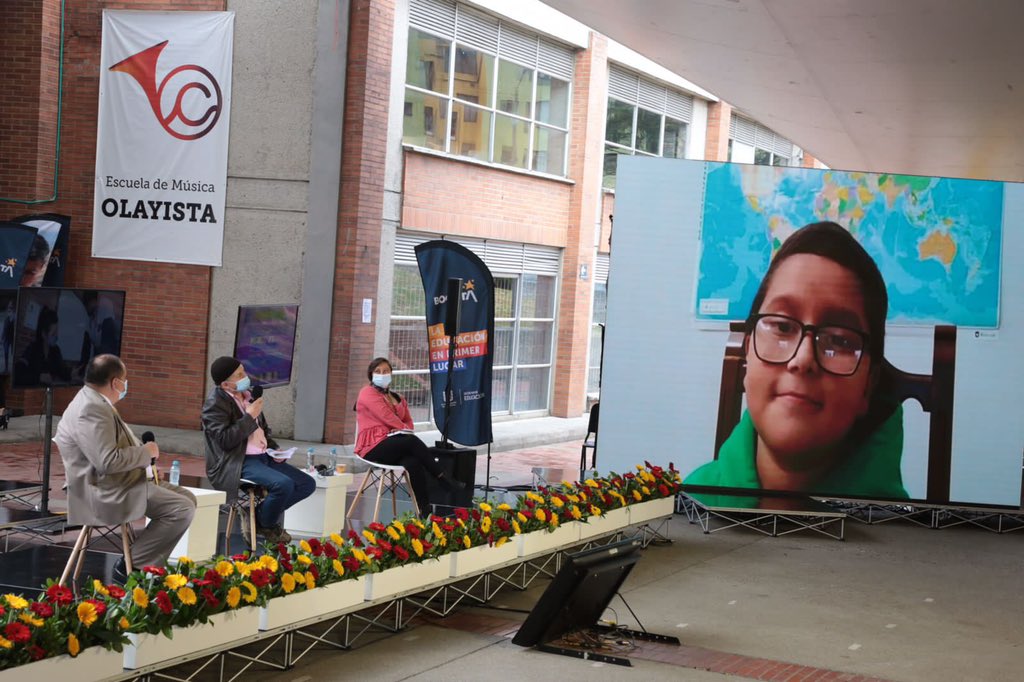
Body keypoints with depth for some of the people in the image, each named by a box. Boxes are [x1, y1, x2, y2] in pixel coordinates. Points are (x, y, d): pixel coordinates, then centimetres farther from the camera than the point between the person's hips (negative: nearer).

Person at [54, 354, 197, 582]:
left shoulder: (95, 403, 12)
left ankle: (147, 562, 9)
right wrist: (146, 452, -14)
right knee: (182, 509, -19)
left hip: (115, 484, 11)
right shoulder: (91, 410, -22)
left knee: (187, 498, 10)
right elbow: (108, 461, -29)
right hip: (104, 494, -11)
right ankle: (132, 566, -10)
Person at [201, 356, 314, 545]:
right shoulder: (215, 403, -10)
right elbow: (225, 440, -22)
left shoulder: (247, 396, 14)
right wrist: (250, 417, -17)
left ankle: (256, 515, 3)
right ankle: (266, 526, -3)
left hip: (262, 458, 9)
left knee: (307, 484, -3)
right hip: (237, 464, -9)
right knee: (284, 484, -31)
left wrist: (274, 449, 9)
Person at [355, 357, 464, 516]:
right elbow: (386, 416, -9)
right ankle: (443, 478, -25)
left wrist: (403, 429, -4)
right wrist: (403, 429, -9)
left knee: (413, 463, -31)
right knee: (412, 441, -32)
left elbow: (409, 422, 19)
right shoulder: (367, 393, 3)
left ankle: (425, 510, -39)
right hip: (373, 449, -5)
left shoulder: (398, 399, 24)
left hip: (393, 448, 5)